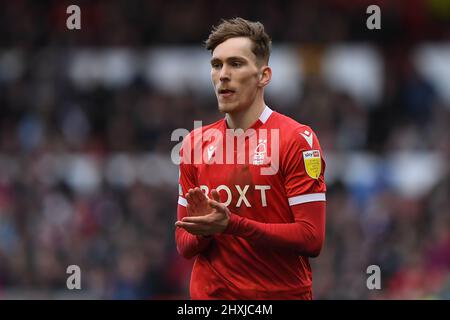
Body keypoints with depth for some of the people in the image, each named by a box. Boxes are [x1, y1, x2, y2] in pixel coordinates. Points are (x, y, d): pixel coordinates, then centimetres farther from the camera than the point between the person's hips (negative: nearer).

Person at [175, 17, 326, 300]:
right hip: (210, 293, 4)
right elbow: (184, 244, 7)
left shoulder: (297, 139, -9)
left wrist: (232, 225, -23)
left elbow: (312, 239, -16)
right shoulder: (195, 143, 5)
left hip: (283, 292, -4)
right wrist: (205, 230, -15)